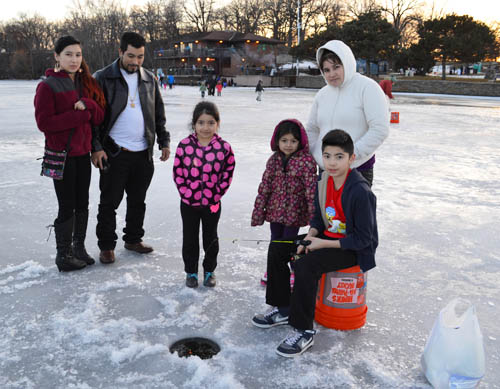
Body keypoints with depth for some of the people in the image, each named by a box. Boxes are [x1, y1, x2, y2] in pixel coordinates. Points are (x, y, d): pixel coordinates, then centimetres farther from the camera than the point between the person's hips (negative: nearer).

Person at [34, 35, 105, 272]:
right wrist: (79, 115, -18)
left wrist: (87, 105, -16)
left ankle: (79, 248, 27)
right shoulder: (47, 86, -8)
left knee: (82, 204, 12)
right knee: (67, 206, 0)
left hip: (83, 153, 6)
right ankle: (63, 255, 15)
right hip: (61, 154, -6)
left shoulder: (87, 83, 10)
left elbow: (99, 116, 5)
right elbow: (44, 122, -16)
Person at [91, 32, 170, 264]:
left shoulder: (149, 80, 10)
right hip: (114, 153, -4)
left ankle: (133, 239, 30)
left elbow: (159, 114, 17)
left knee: (137, 200, 14)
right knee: (109, 202, 3)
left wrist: (164, 141, 9)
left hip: (143, 153, 4)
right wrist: (96, 147, -13)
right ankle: (106, 245, 17)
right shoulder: (104, 78, -3)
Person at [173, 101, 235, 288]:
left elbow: (228, 174, -3)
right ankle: (191, 271, 30)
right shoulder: (184, 145, -9)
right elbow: (177, 172, -4)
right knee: (190, 238, 13)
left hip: (212, 203, 0)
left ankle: (209, 270, 34)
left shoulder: (224, 147, -9)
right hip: (189, 202, 0)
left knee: (211, 238, 15)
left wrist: (217, 194, -8)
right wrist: (186, 193, -9)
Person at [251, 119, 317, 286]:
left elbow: (311, 188, -14)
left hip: (294, 211, -4)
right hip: (274, 209, 5)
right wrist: (258, 211, 4)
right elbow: (264, 186, 4)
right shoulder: (274, 160, 2)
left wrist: (314, 213, -17)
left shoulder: (306, 161, -12)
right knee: (275, 239, 17)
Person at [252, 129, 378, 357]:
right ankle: (283, 310, 15)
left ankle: (304, 332, -15)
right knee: (277, 249, 3)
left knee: (306, 265, -30)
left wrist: (323, 244, -23)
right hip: (328, 237, 9)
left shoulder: (360, 191, -26)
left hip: (354, 249, -9)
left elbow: (363, 239, -23)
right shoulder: (323, 182, -2)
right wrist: (309, 238, -9)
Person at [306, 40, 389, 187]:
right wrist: (313, 157, 4)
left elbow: (380, 130, -15)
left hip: (358, 169, -6)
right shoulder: (322, 94, 9)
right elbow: (312, 130, 19)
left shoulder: (367, 87, -9)